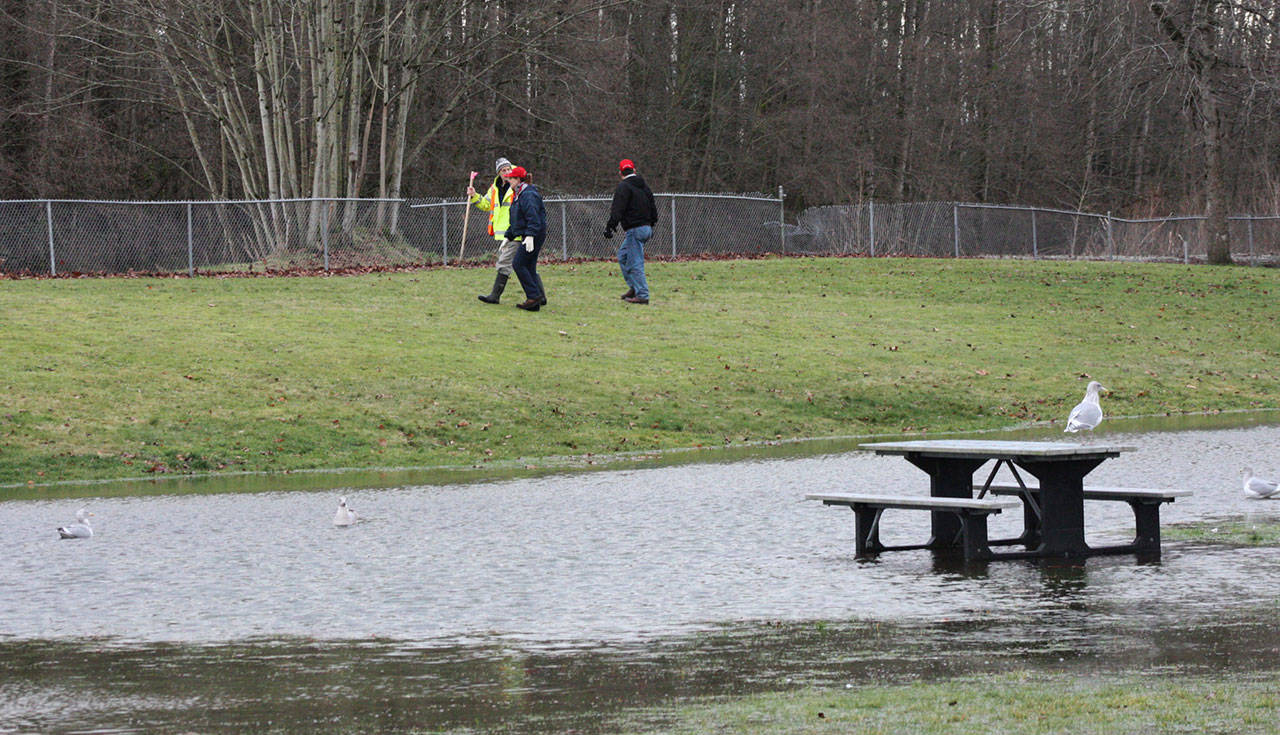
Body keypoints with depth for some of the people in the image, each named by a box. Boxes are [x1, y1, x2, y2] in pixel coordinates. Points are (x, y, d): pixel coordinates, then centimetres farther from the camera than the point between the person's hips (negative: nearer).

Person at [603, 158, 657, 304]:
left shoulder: (623, 186, -10)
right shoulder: (643, 185, 16)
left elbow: (617, 210, -19)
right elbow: (653, 207, 22)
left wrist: (610, 227, -19)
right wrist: (651, 225, 31)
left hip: (635, 230, -9)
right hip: (646, 228, 9)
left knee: (635, 262, -6)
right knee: (623, 256, 20)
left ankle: (642, 295, -8)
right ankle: (634, 287, 19)